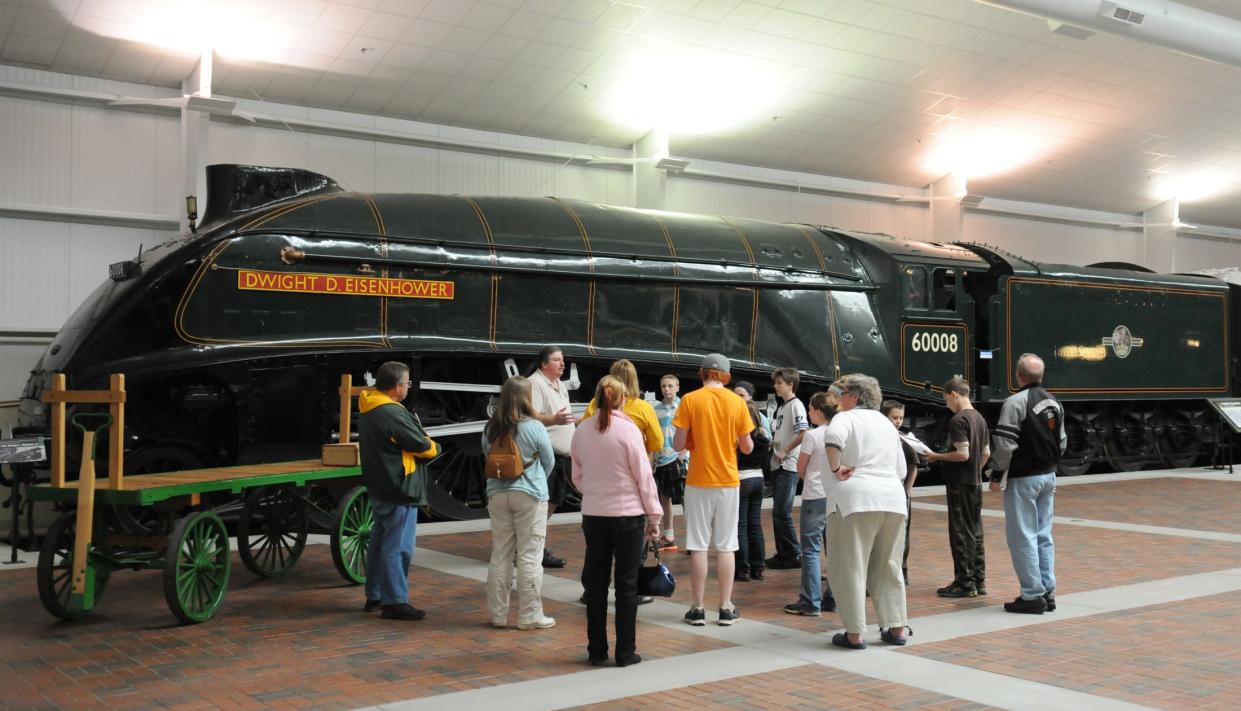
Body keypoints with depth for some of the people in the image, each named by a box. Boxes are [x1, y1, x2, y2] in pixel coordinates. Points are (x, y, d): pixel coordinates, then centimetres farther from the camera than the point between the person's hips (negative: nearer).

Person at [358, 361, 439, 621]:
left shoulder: (368, 411, 10)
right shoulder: (392, 414, -22)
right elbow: (422, 446, -17)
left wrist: (425, 443, 2)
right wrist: (435, 447, 4)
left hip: (379, 487, 11)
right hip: (399, 489, -10)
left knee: (380, 541, 18)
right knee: (398, 546, -6)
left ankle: (374, 596, 28)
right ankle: (395, 602, -3)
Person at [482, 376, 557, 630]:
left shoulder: (490, 428, 1)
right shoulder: (534, 428, -10)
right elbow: (549, 462, 1)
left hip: (497, 494, 5)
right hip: (529, 495, -4)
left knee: (500, 555, 11)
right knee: (530, 556, 1)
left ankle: (498, 614, 18)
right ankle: (530, 616, 5)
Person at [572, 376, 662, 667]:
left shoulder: (581, 432, 1)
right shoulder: (628, 429, -11)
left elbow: (577, 476, 9)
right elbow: (643, 476, -7)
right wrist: (653, 514, 0)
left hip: (593, 514, 4)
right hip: (628, 513, -3)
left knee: (595, 581, 12)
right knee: (627, 583, 5)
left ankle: (596, 650, 17)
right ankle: (625, 652, 9)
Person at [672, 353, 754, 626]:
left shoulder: (690, 400, -7)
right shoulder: (737, 402, -2)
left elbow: (678, 444, -9)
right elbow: (747, 447, 2)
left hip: (699, 481, -1)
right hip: (728, 481, 1)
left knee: (698, 546, 4)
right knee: (726, 546, 8)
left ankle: (697, 609, 8)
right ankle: (726, 609, 11)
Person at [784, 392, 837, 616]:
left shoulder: (812, 436, -11)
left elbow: (800, 469, -2)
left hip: (815, 497, -5)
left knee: (811, 549, -1)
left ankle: (810, 603, -2)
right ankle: (833, 598, 16)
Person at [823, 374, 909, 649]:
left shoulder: (846, 418, -1)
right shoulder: (886, 423, 21)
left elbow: (833, 437, -25)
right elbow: (901, 469, 23)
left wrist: (836, 468, -14)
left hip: (855, 498, -7)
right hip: (892, 497, 7)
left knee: (849, 567, -1)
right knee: (888, 566, 16)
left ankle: (854, 634, -1)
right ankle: (897, 628, 17)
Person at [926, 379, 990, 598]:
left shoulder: (958, 420, -16)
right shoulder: (980, 419, 11)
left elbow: (962, 454, -22)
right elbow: (986, 453, 16)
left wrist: (937, 456, -10)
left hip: (960, 484, -9)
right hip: (976, 483, 9)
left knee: (960, 533, -3)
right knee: (975, 532, 13)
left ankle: (965, 583, 0)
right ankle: (979, 580, 18)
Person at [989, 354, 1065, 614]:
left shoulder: (1015, 402, -15)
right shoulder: (1055, 402, 11)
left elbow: (1005, 444, -19)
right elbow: (1062, 442, 16)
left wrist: (996, 475, -10)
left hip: (1023, 478, -8)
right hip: (1048, 476, 8)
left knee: (1023, 537, -2)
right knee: (1044, 536, 13)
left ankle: (1033, 595, 0)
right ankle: (1048, 593, 16)